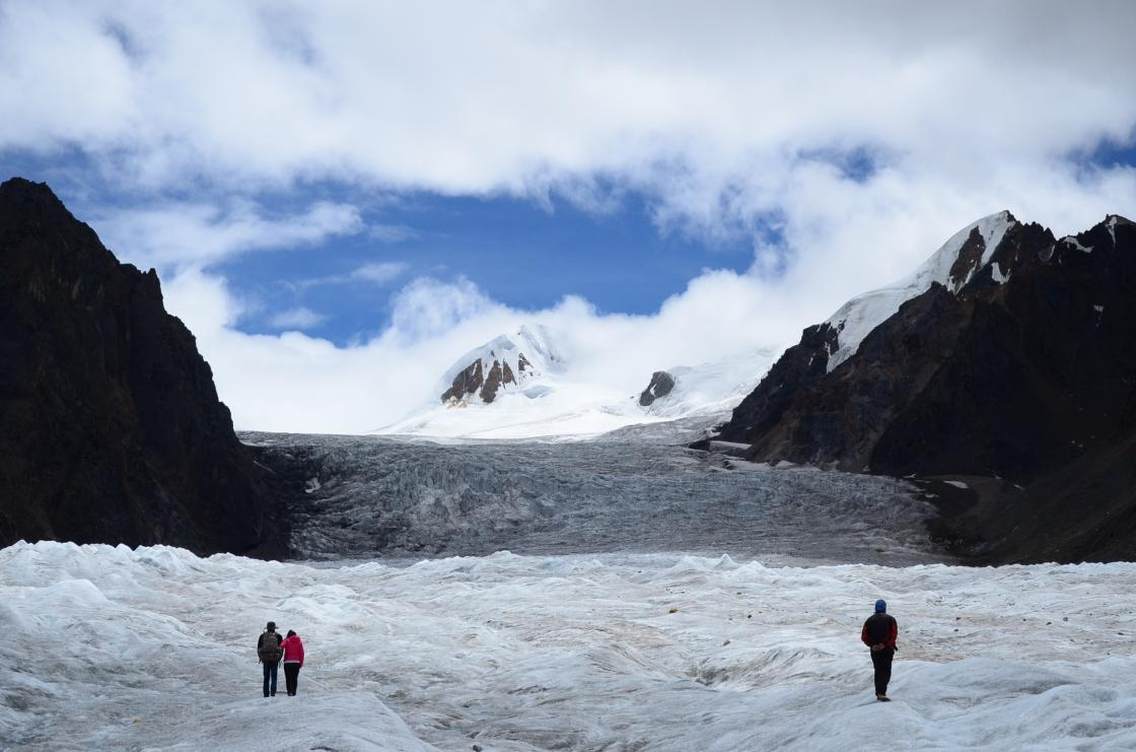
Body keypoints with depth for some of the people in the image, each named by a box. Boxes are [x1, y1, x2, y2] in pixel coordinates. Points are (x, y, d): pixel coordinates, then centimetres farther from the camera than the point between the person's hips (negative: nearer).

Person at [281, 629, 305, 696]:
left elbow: (281, 646, -20)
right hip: (296, 662, 2)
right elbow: (301, 653, 6)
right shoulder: (299, 642, 9)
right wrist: (301, 662, 10)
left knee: (288, 678, 3)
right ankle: (293, 692, 2)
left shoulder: (286, 641, 2)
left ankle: (289, 691, -7)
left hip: (287, 662, -2)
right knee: (295, 678, 9)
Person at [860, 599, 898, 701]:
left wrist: (872, 645, -4)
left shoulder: (870, 620, 5)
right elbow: (894, 634, -14)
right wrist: (886, 644, -13)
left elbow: (864, 637, -3)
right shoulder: (890, 619, -2)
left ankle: (878, 693, 18)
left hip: (875, 650, 3)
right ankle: (882, 693, -19)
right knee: (886, 672, -3)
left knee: (878, 671, 16)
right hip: (887, 649, -3)